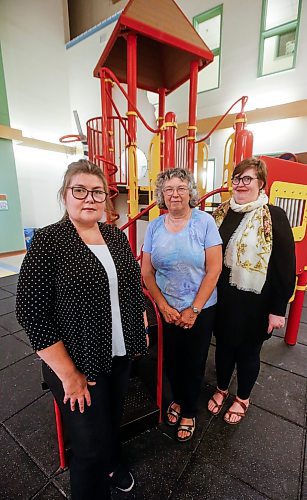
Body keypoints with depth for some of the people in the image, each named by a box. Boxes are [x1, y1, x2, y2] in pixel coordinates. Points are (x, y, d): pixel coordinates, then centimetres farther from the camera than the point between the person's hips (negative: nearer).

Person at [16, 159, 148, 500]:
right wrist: (69, 375, -15)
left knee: (113, 417, 27)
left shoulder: (116, 236, 1)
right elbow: (32, 314, -17)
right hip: (79, 365, -5)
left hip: (120, 355, 6)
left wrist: (141, 330, 10)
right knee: (90, 443, 10)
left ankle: (112, 463, 59)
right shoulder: (48, 242, -15)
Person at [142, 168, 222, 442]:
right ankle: (178, 399, 50)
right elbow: (146, 271, -1)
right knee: (171, 360, 18)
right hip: (167, 309, 2)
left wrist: (193, 309, -11)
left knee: (194, 363, 15)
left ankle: (189, 412, 44)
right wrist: (164, 306, -7)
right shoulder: (154, 226, -3)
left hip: (200, 309, -2)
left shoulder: (205, 222, -11)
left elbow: (214, 269, -11)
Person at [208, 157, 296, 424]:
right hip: (221, 299, 4)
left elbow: (286, 266, -10)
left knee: (248, 351, 17)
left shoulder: (274, 216, -11)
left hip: (254, 302, -3)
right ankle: (221, 389, 48)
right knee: (223, 344, 21)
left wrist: (278, 308, -10)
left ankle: (242, 398, 45)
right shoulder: (221, 213, 2)